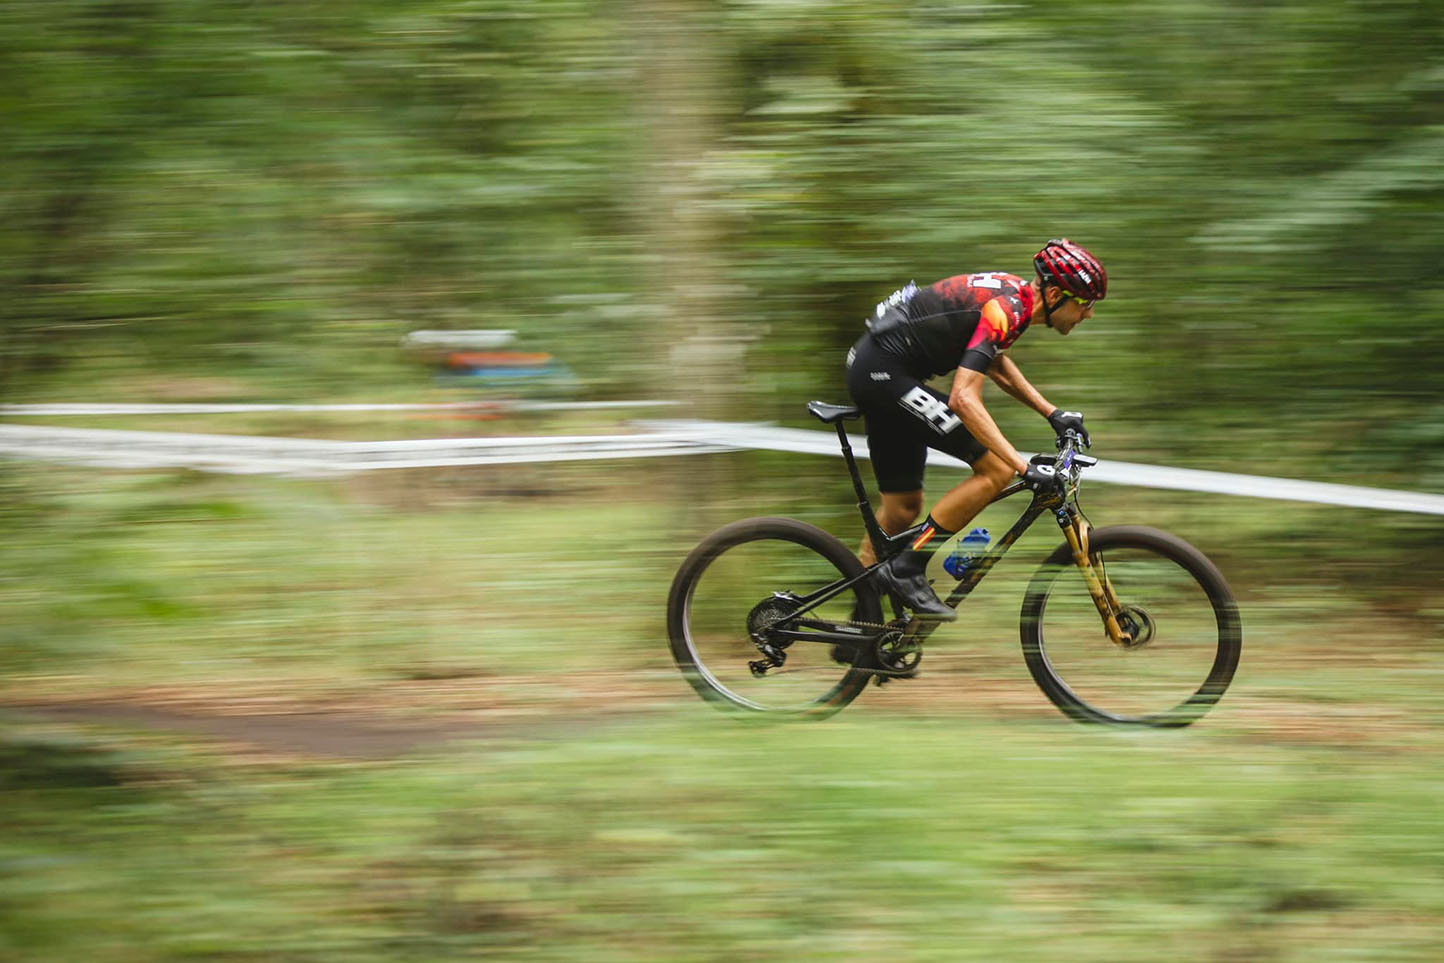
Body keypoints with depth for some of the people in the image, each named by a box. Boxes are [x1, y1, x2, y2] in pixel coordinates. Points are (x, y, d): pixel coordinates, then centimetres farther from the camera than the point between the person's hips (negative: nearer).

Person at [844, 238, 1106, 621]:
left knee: (903, 507, 17)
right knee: (997, 470, -13)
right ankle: (906, 569, -9)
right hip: (885, 373, -10)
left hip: (870, 370, 10)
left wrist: (1052, 413, 20)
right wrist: (1025, 469, -33)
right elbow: (963, 399, -31)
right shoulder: (1004, 310, -21)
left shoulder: (1014, 291, 8)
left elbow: (995, 362, 28)